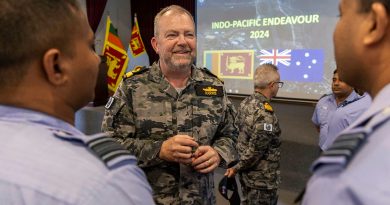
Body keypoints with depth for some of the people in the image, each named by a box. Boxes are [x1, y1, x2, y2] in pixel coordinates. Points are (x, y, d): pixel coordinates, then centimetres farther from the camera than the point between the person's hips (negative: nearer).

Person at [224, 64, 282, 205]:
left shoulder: (246, 103, 1)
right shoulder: (265, 114, -27)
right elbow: (255, 151, -26)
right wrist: (237, 168, -11)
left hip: (247, 175, 9)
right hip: (262, 180, -9)